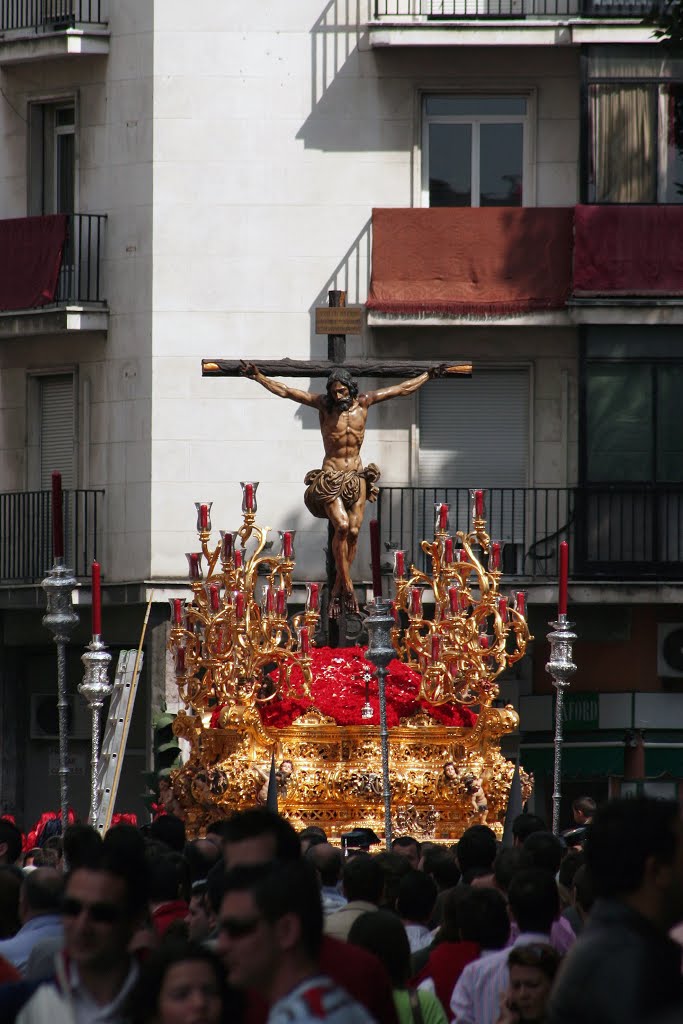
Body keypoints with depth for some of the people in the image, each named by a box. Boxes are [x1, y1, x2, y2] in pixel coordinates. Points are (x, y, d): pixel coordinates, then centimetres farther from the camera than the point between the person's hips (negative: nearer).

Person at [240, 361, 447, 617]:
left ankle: (337, 590, 2)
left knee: (353, 531, -5)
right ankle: (346, 584, -16)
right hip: (330, 477, -3)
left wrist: (428, 375, 16)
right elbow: (285, 391, -1)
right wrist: (258, 377, -8)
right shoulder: (323, 405, -1)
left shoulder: (363, 403, 4)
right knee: (341, 525, -21)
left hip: (356, 476, 3)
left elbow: (402, 389, 13)